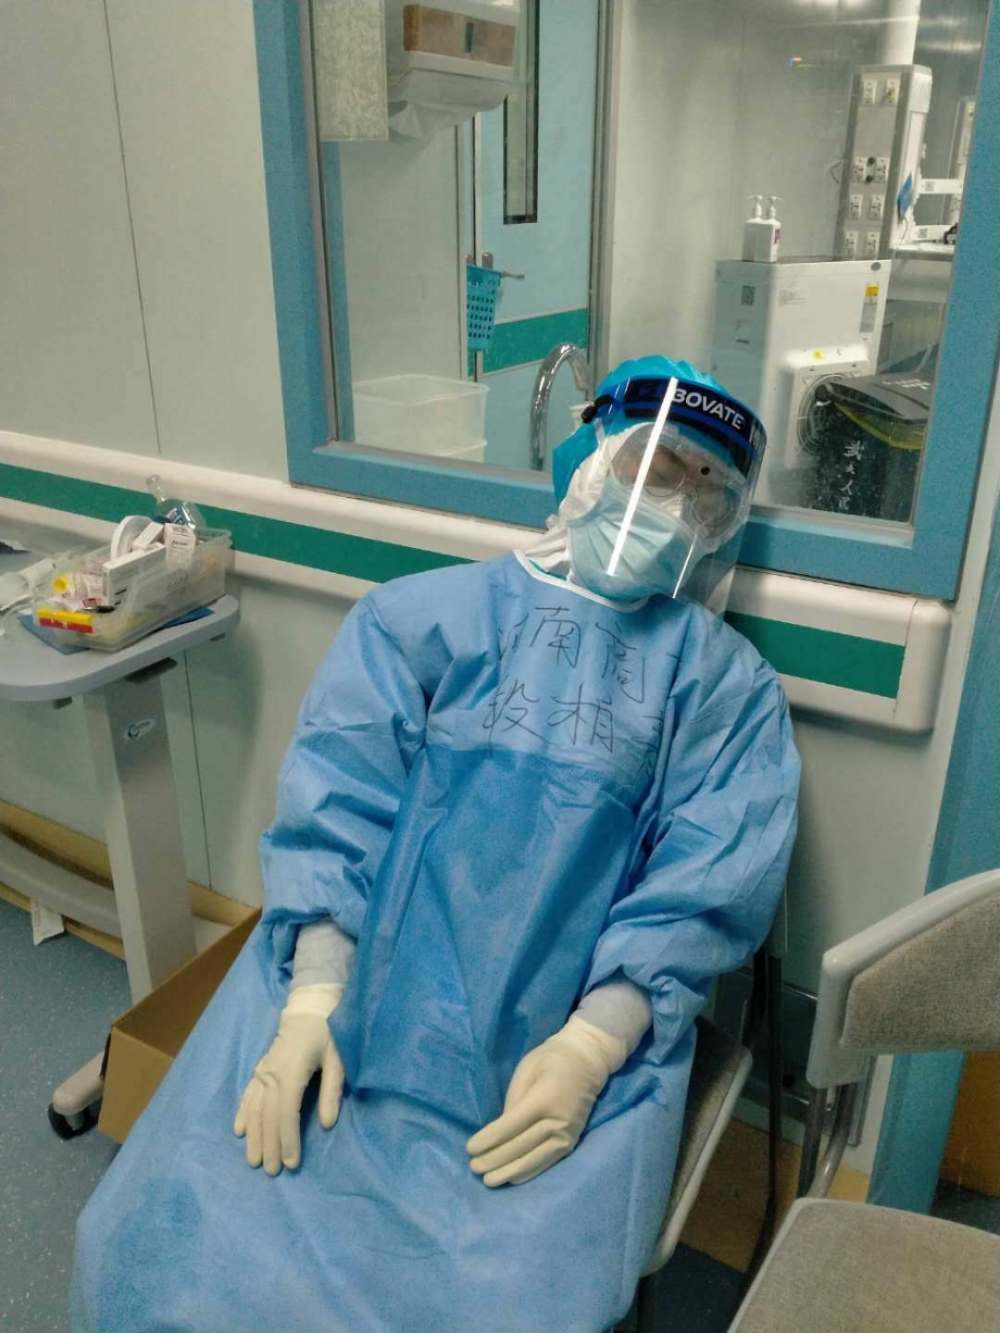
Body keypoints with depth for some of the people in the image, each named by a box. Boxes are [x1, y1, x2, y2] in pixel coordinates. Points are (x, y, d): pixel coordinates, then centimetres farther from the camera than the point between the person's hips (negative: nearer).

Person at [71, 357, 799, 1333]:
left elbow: (710, 884, -2)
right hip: (354, 967, 1)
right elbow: (333, 802, -1)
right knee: (168, 1250, -11)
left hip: (584, 1021, 0)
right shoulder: (422, 615, 8)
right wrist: (312, 997, -13)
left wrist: (592, 1045, -15)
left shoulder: (728, 684, 8)